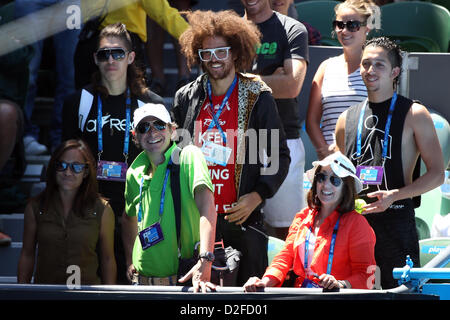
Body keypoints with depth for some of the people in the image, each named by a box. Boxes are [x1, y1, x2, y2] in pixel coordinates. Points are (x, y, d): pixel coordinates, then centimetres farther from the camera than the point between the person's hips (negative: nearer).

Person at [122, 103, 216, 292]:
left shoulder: (188, 156, -6)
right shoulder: (135, 172, 11)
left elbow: (207, 206, -20)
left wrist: (205, 261, -33)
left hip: (183, 279, -4)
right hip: (142, 280, 4)